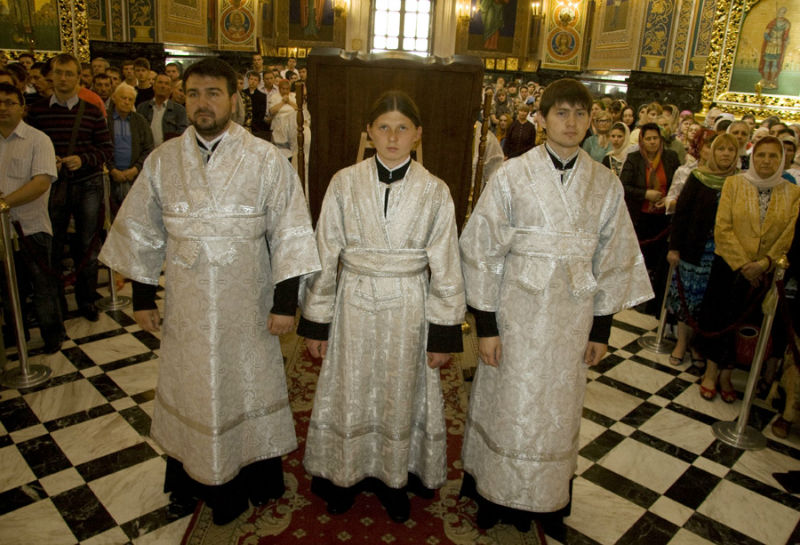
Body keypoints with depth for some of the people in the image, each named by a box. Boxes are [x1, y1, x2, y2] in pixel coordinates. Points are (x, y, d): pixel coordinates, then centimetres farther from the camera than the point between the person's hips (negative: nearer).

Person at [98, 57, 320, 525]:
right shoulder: (162, 160, 1)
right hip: (186, 305, 3)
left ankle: (254, 473, 34)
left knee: (248, 380, 12)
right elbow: (141, 230, 7)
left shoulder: (266, 160, -8)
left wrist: (286, 301, -11)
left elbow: (289, 232, -8)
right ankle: (193, 473, 38)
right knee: (191, 384, 16)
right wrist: (143, 295, 6)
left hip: (246, 304, -2)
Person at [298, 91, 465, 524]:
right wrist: (316, 321, 1)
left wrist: (444, 332, -2)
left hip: (408, 311, 0)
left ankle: (394, 478, 36)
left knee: (402, 397, 14)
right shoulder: (344, 183, -4)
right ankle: (343, 474, 37)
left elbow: (445, 267, -1)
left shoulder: (435, 192, -4)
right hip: (354, 306, 0)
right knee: (349, 395, 13)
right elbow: (325, 256, 0)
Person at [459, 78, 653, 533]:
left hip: (573, 315, 3)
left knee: (559, 408, 15)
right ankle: (498, 495, 31)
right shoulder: (512, 175, -7)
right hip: (517, 311, -2)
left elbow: (613, 259, 7)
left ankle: (549, 499, 37)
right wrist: (486, 322, -8)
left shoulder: (606, 184, 2)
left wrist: (601, 326, 6)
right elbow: (481, 249, -6)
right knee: (509, 405, 7)